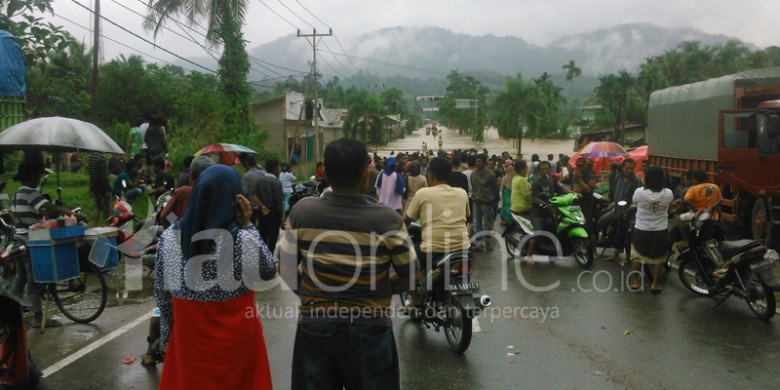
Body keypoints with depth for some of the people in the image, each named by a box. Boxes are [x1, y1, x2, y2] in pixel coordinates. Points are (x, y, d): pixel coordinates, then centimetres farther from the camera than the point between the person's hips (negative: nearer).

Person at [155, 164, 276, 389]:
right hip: (236, 334, -3)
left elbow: (162, 293, -1)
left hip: (188, 333, 3)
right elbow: (269, 271, -2)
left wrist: (167, 335, 12)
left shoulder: (169, 237, -11)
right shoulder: (243, 240, -21)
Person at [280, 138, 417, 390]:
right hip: (369, 329, -1)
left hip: (314, 325, 2)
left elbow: (286, 268, 0)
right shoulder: (387, 219, -14)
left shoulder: (302, 211, -9)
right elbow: (410, 276, -4)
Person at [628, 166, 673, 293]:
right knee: (659, 258, 16)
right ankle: (655, 284, 20)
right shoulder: (668, 193, -13)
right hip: (661, 231, 1)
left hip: (641, 230, 0)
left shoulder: (639, 192, -16)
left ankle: (634, 282, 22)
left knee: (636, 256, 17)